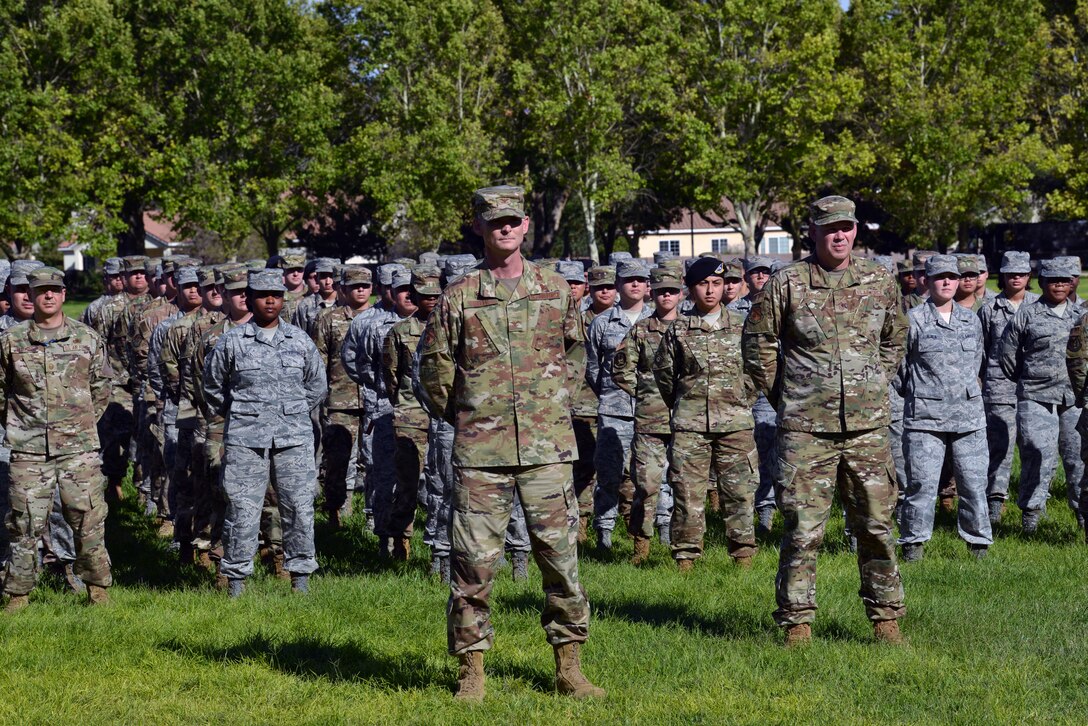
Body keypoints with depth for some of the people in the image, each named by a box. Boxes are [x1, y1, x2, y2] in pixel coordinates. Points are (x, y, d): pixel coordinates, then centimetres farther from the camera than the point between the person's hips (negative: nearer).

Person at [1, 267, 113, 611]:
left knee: (88, 517, 1)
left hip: (79, 446, 0)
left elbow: (101, 385, 14)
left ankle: (98, 587, 14)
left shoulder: (87, 338, 4)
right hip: (29, 450, 0)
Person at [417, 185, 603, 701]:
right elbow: (433, 365, 8)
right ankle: (471, 670, 9)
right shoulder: (459, 298, 1)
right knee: (473, 561, 0)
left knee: (561, 555, 2)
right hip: (480, 451, -1)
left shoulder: (556, 290, 7)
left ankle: (569, 668, 11)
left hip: (547, 446, 1)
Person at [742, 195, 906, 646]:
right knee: (803, 529, -2)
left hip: (868, 427, 3)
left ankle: (886, 617, 17)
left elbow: (894, 340, 22)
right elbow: (757, 343, 6)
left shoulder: (880, 282, 7)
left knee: (876, 525, 6)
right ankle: (797, 622, 6)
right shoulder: (787, 284, -2)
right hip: (805, 429, -2)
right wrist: (783, 397, 7)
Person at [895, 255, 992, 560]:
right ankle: (913, 542, 6)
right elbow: (897, 362, 5)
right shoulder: (914, 320, -3)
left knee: (974, 481, 4)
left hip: (969, 416, 4)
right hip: (925, 417, -4)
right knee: (922, 483, -4)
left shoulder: (971, 319, 12)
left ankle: (979, 541, 15)